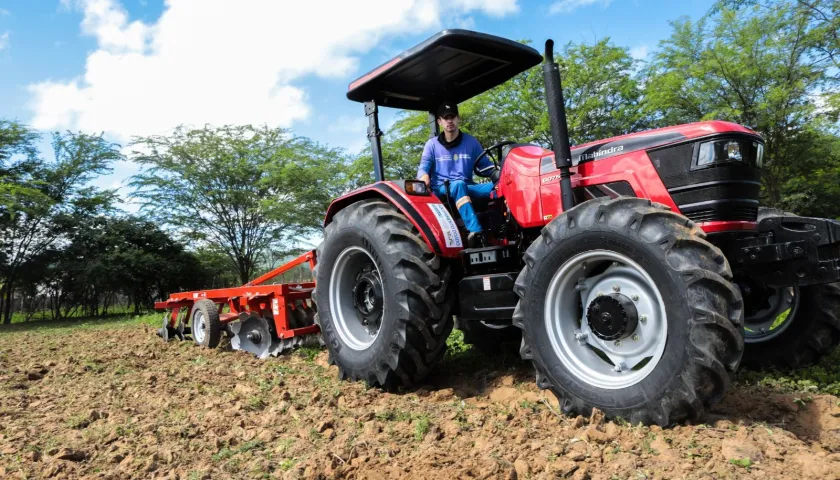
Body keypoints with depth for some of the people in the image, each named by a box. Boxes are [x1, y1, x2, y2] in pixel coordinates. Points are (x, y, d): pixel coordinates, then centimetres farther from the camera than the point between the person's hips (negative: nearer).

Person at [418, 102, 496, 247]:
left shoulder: (471, 142, 12)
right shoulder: (432, 144, 8)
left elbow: (486, 166, 12)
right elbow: (424, 168, 0)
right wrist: (424, 176, -24)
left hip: (466, 188, 3)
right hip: (441, 189, -2)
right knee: (459, 185, -40)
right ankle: (476, 233, -57)